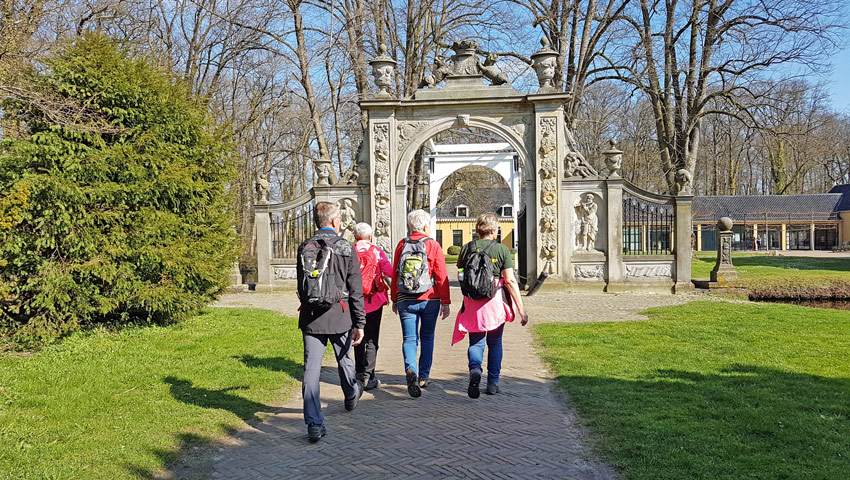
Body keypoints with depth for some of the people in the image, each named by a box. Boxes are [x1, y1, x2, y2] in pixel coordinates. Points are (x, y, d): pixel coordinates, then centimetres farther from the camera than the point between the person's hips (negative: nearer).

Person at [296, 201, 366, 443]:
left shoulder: (304, 248, 4)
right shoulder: (346, 248, -5)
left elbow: (301, 285, 14)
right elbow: (355, 290, -6)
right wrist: (360, 323, -3)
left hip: (310, 316, 2)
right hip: (339, 315, -1)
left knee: (311, 369, 0)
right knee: (344, 359, 21)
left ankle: (314, 424, -5)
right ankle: (351, 395, 47)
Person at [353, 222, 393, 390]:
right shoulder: (377, 252, -5)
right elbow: (390, 272, -12)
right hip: (374, 300, -2)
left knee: (359, 337, 16)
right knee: (371, 339, 2)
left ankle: (359, 373, 23)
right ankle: (368, 376, -3)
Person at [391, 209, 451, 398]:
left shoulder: (402, 245, 3)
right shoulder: (433, 246, -5)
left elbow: (394, 274, 8)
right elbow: (441, 276, -6)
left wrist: (394, 300, 17)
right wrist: (445, 302, 0)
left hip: (405, 301, 1)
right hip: (429, 300, -1)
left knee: (409, 338, 3)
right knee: (427, 338, 14)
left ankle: (411, 370, -22)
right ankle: (423, 377, 19)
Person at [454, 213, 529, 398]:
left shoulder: (467, 248, 3)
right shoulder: (501, 249, -5)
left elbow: (460, 276, 8)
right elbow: (510, 281, -9)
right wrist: (521, 308, -7)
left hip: (472, 303, 1)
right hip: (495, 301, -1)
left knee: (476, 341, 8)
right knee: (495, 343, 15)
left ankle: (474, 368, -21)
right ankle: (493, 384, 19)